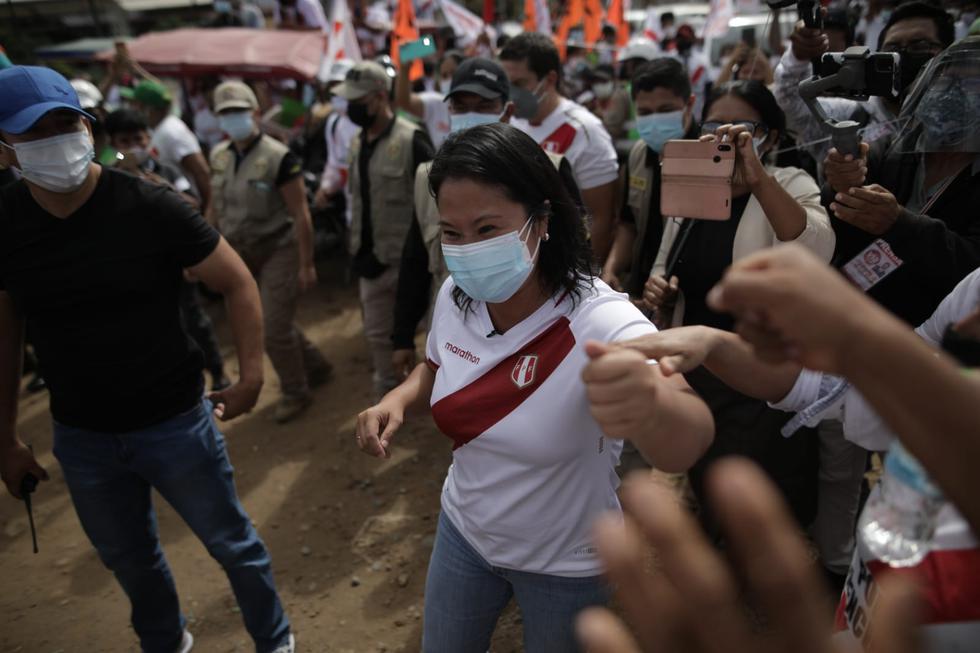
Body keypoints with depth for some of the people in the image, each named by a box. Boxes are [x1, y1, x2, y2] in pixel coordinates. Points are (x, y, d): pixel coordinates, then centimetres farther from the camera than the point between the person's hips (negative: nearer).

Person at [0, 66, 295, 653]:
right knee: (128, 559, 23)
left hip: (175, 421, -3)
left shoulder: (151, 207, -17)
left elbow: (237, 282, -11)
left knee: (232, 543, 12)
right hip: (81, 437, 4)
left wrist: (251, 375, -19)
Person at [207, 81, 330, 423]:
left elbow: (300, 214, -17)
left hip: (278, 251, -6)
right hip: (241, 254, 6)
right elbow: (214, 208, 11)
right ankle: (315, 366, 39)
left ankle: (295, 393, 18)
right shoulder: (218, 156, 2)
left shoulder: (279, 157, -17)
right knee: (278, 321, 16)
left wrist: (306, 264, -17)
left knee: (275, 330, -4)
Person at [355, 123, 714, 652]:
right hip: (463, 531, 5)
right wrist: (396, 401, -14)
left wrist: (653, 403, -70)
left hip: (564, 564, -4)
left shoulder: (601, 320, -31)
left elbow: (686, 447, -46)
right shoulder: (455, 296, -14)